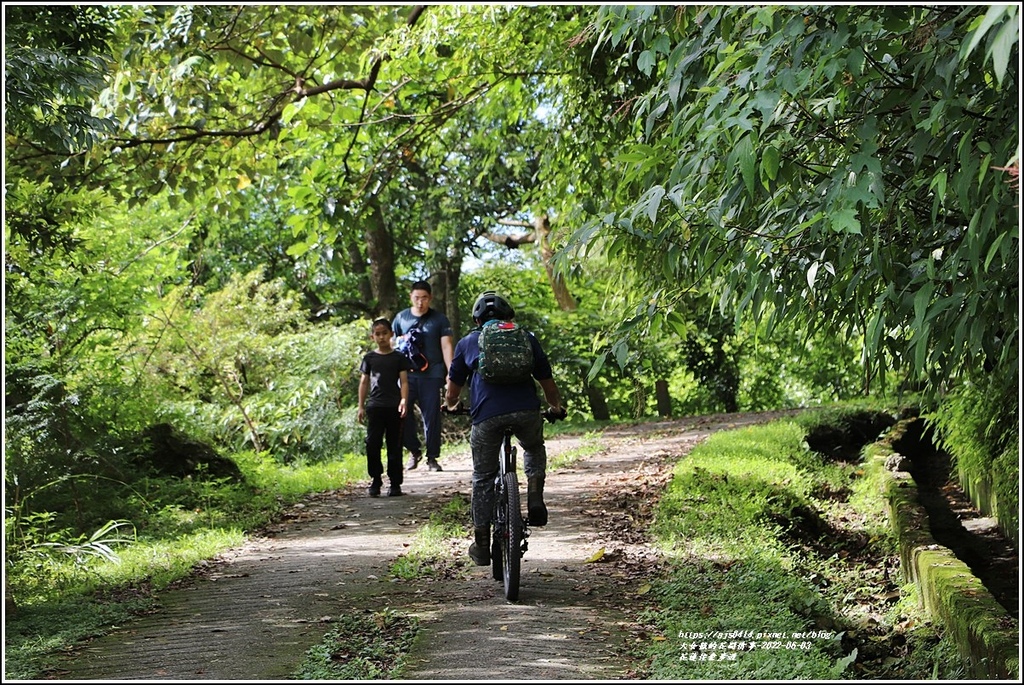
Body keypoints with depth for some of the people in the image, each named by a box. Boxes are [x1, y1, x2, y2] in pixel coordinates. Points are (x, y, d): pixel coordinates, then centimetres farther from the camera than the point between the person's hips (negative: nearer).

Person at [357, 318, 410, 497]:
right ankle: (375, 480, 6)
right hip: (374, 406, 1)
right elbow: (364, 382, 13)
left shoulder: (399, 358, 5)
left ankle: (395, 483, 9)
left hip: (394, 407, -1)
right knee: (372, 444, -5)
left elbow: (404, 381, 1)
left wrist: (404, 401, -14)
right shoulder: (369, 358, 10)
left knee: (394, 446, 2)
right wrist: (361, 406, 7)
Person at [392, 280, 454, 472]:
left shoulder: (439, 319, 5)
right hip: (407, 374, 1)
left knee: (432, 416, -1)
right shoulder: (401, 318, 10)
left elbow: (446, 346, 0)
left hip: (431, 375, -1)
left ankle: (432, 458, 11)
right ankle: (414, 451, 14)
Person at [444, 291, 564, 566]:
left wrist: (450, 406, 47)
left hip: (486, 416, -1)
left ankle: (481, 546, 16)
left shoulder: (467, 342, 22)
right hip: (526, 411, 1)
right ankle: (535, 497, 12)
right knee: (534, 449, 33)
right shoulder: (527, 338, 23)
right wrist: (557, 407, 45)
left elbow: (452, 393, 25)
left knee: (483, 480, 13)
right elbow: (549, 386, 25)